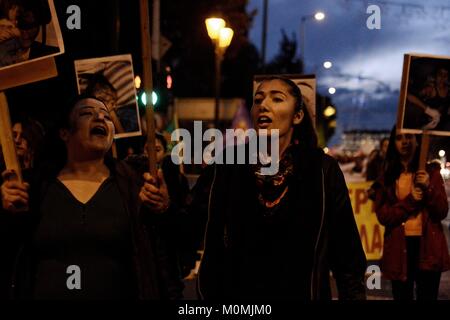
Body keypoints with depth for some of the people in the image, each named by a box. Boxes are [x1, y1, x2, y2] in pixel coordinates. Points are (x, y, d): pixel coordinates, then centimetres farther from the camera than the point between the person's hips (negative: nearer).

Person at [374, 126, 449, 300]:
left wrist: (429, 188, -15)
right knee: (402, 296, 5)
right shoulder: (387, 177, 9)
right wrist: (410, 200, -11)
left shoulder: (430, 172, 7)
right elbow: (382, 216, -1)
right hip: (399, 248, 1)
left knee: (427, 296, -3)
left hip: (428, 247, -1)